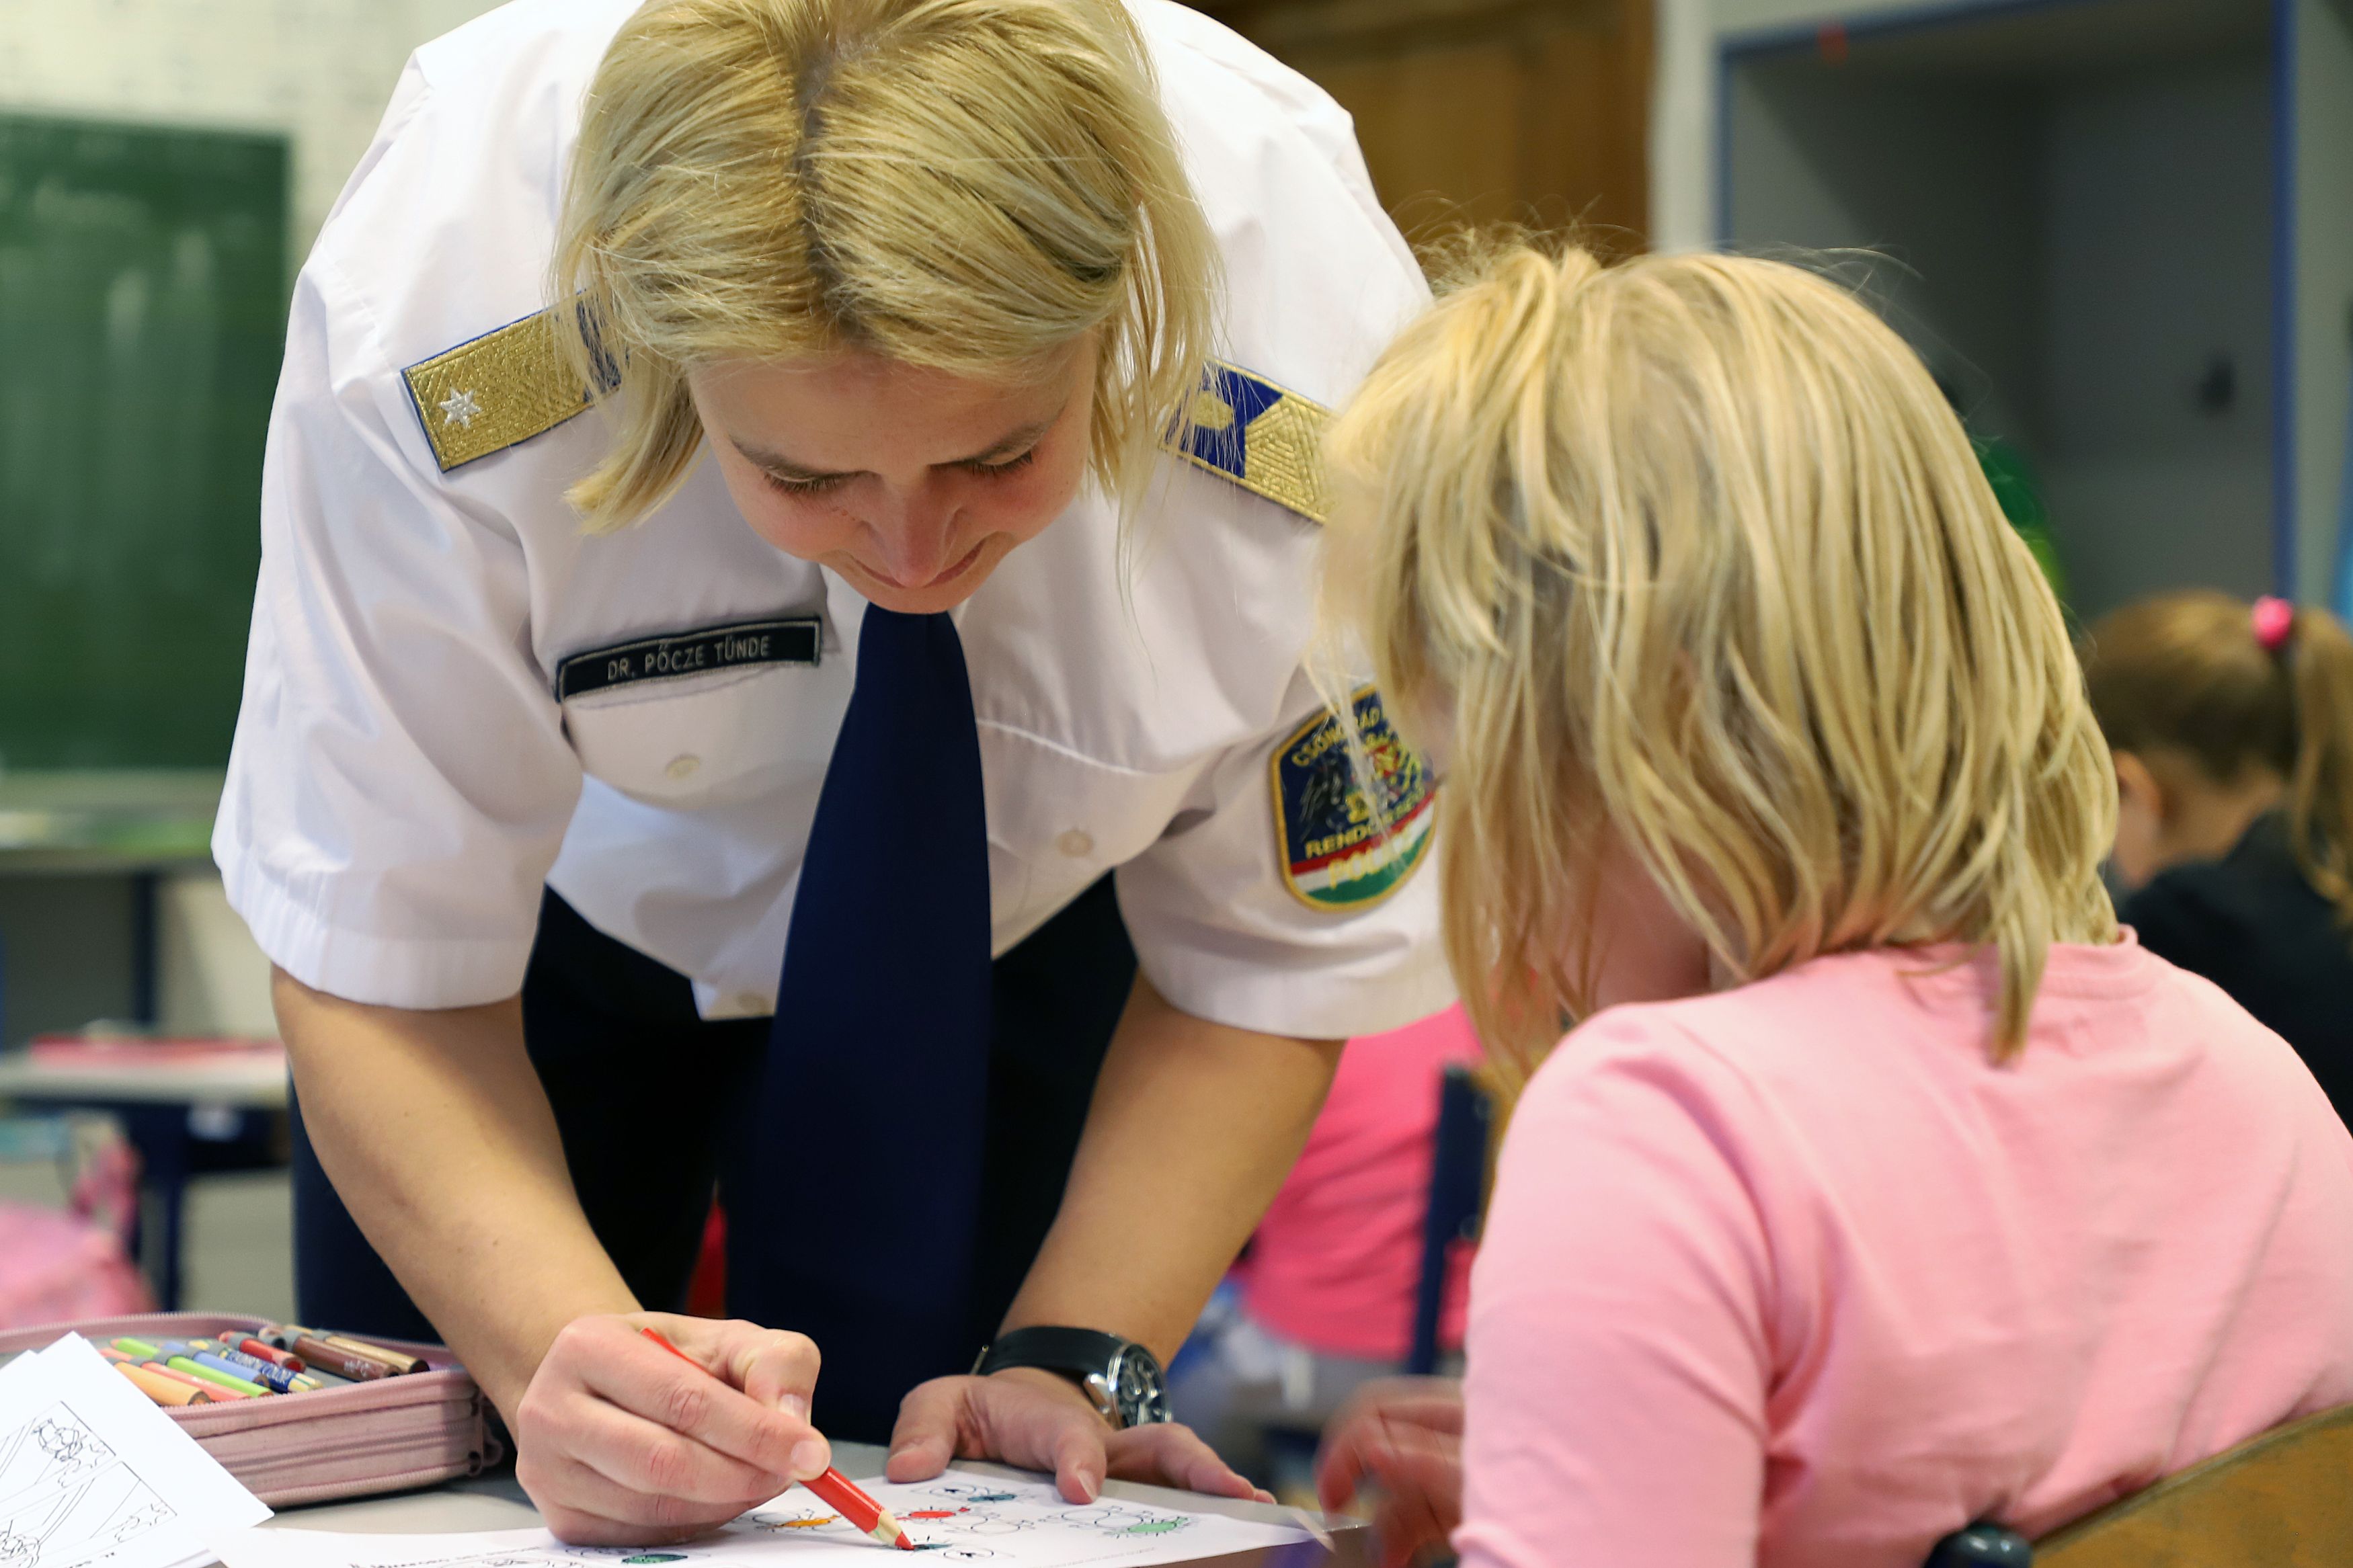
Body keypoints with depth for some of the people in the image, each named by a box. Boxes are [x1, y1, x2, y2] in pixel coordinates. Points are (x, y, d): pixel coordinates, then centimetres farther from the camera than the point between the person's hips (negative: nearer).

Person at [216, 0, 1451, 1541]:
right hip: (565, 888, 0)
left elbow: (1259, 964, -19)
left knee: (891, 1442, -12)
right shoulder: (426, 318, -41)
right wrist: (565, 1346, -46)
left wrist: (1074, 1356, -29)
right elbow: (378, 963, -29)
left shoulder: (1329, 380, -38)